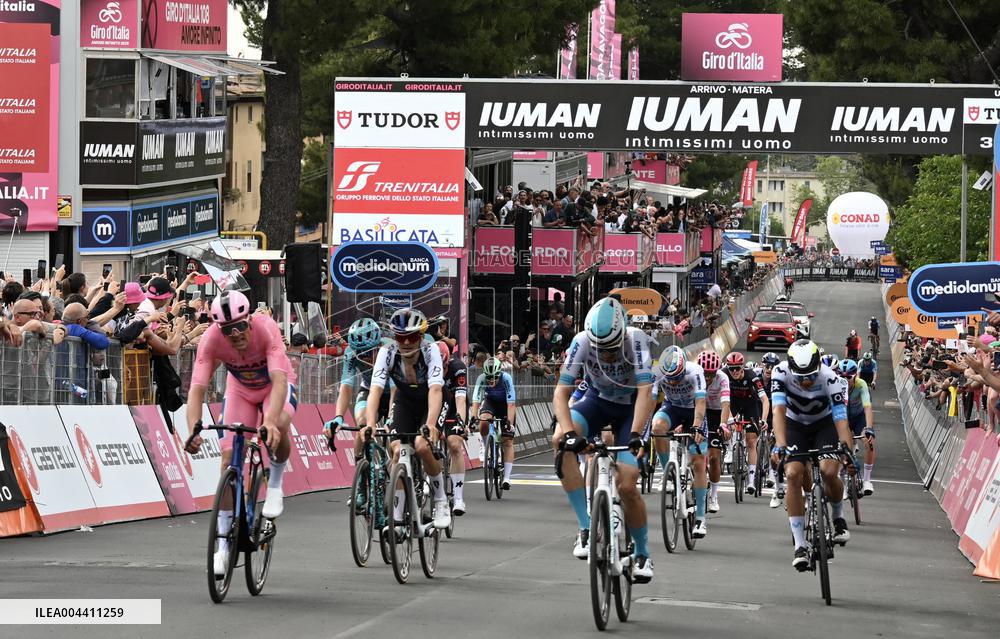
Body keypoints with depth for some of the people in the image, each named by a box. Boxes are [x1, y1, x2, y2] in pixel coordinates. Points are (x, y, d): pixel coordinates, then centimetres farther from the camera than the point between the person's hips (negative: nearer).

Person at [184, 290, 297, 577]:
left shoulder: (266, 328, -38)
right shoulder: (211, 339, -31)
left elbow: (279, 380, -47)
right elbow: (197, 388, -36)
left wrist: (270, 421, -62)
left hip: (276, 385, -2)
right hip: (240, 390, 2)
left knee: (279, 427, -35)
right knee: (229, 456, -11)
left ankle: (275, 485, -5)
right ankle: (223, 545, -3)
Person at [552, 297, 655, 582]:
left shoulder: (636, 340, -30)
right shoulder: (582, 342, -25)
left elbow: (645, 392, -36)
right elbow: (561, 392, -26)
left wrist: (635, 434, -49)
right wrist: (569, 432, -42)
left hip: (630, 406, -2)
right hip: (598, 401, 2)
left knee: (627, 486, -15)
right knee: (560, 441, -30)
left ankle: (643, 554, 11)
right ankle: (586, 528, -26)